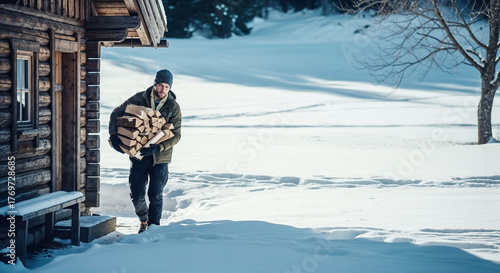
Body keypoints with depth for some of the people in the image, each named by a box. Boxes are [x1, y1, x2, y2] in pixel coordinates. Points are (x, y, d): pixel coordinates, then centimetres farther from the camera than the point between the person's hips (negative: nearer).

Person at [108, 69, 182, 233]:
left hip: (160, 157, -1)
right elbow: (117, 114, 4)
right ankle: (143, 220, 31)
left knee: (155, 195, -3)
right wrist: (114, 135, -11)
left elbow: (176, 135, -7)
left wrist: (158, 147, -23)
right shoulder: (139, 99, -2)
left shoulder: (173, 107, -4)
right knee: (136, 194, 4)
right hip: (138, 154, 1)